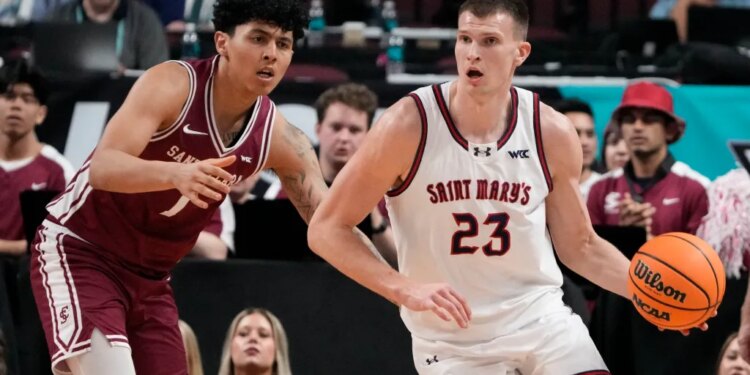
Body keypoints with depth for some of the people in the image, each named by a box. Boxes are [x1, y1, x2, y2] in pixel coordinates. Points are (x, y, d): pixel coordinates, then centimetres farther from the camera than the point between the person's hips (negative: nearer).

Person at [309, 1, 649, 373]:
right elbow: (326, 230, -10)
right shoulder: (409, 126, -14)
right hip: (451, 341, -2)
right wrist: (406, 290, -21)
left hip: (540, 318, 3)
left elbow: (579, 247, 9)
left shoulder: (552, 134, -4)